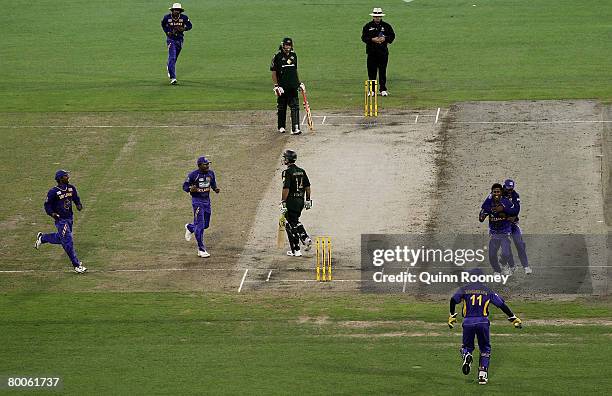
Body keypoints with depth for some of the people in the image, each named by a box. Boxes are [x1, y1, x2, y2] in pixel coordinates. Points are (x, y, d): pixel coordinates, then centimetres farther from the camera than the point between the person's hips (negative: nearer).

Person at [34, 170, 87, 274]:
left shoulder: (71, 188, 1)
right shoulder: (53, 192, -16)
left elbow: (76, 198, 15)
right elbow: (47, 205, -9)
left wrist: (79, 205, -7)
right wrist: (52, 213, -26)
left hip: (69, 218, 7)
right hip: (60, 219, -7)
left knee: (61, 238, 21)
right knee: (68, 242, -8)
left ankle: (42, 238, 45)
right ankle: (77, 265, -4)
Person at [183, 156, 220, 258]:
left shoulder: (211, 173, 2)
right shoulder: (193, 175, -14)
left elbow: (213, 184, 16)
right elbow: (185, 186, -7)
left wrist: (216, 189, -6)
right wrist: (190, 189, -29)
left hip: (207, 200, 6)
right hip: (197, 201, -6)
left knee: (206, 224, 14)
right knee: (200, 225, -9)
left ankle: (190, 227, 45)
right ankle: (201, 250, -2)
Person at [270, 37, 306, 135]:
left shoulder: (293, 55, 11)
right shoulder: (277, 56, -3)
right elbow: (274, 72, -2)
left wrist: (299, 83, 18)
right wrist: (276, 86, -9)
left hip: (293, 86, 3)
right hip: (282, 86, -3)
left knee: (295, 107, -7)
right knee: (281, 108, 7)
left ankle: (295, 128, -12)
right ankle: (281, 127, 23)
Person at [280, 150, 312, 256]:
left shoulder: (287, 172, -14)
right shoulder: (301, 171, 9)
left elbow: (286, 188, -20)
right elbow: (307, 186, 12)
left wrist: (283, 202, -16)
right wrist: (308, 200, 18)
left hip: (291, 201, -7)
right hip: (300, 200, 7)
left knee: (291, 225, 1)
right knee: (295, 221, 25)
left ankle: (296, 250, 2)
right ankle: (305, 238, 8)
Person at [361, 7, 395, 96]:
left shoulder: (386, 26, 5)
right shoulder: (368, 26, 5)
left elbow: (392, 36, 7)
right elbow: (363, 37, 1)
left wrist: (385, 39, -12)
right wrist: (372, 40, -15)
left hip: (383, 52, 0)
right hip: (371, 52, 0)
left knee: (382, 71, 2)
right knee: (371, 71, 1)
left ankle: (383, 89, 7)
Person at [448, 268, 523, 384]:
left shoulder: (464, 289, 9)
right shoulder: (488, 291, 10)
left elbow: (453, 299, -5)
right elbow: (501, 304, 5)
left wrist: (452, 315, 2)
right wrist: (513, 318, 9)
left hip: (468, 322, 0)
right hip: (483, 322, 0)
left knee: (467, 346, 19)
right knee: (485, 349, 15)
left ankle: (466, 356, -18)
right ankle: (483, 375, 5)